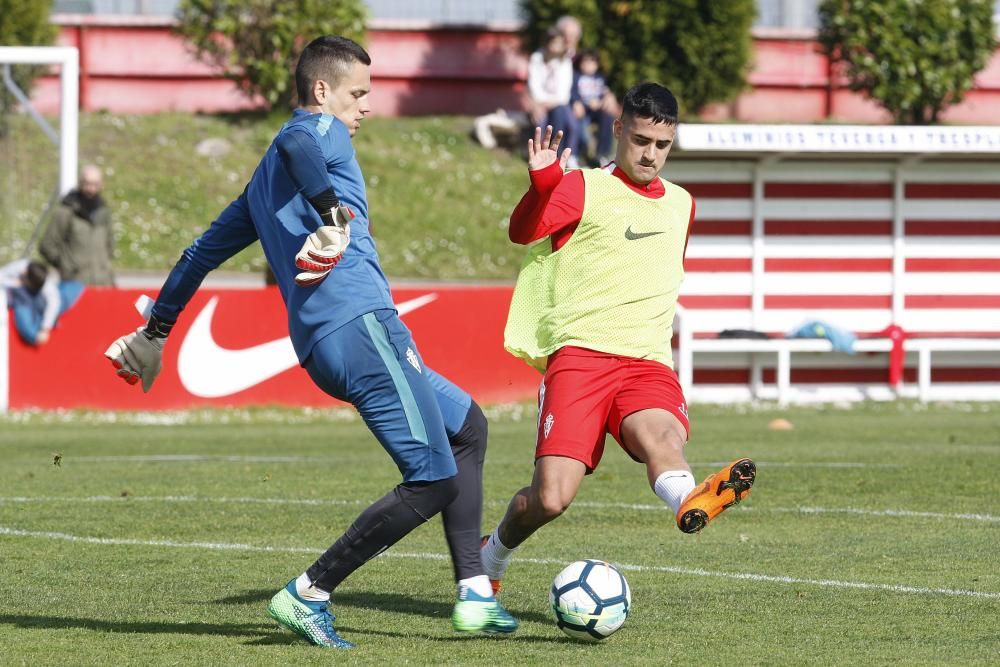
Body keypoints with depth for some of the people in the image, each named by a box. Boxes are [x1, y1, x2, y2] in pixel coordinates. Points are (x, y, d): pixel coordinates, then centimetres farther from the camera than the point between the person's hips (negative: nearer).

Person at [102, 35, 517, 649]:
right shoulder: (324, 131, 4)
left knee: (467, 425, 21)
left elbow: (204, 252, 33)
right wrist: (332, 214, -33)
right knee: (433, 481, -13)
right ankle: (310, 594, -9)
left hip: (320, 345, 10)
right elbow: (297, 145, -22)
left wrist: (155, 332, 40)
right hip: (360, 322, -10)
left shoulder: (265, 180, 28)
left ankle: (474, 594, 12)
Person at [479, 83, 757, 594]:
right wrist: (542, 185, -32)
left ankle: (690, 500, -69)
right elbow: (523, 231, -14)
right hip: (580, 355, -3)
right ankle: (490, 560, 18)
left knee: (661, 433, -33)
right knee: (551, 498, -14)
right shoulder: (585, 188, 3)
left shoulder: (681, 204, 20)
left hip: (648, 362, 3)